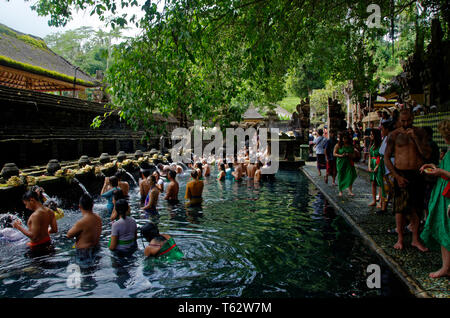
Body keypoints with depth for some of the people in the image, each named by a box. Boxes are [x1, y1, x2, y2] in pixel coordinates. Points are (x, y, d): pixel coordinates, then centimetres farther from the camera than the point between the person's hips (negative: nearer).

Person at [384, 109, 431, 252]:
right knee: (400, 208, 2)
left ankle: (415, 240, 20)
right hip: (401, 174, -1)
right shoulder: (394, 135, 0)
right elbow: (386, 158, -1)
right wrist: (397, 176, -9)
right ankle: (400, 239, 15)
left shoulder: (420, 132, 4)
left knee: (415, 208, 8)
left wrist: (415, 137, -12)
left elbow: (427, 154, -4)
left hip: (417, 174, 2)